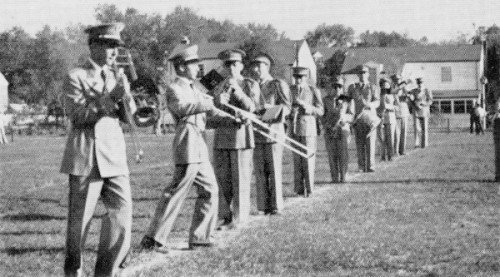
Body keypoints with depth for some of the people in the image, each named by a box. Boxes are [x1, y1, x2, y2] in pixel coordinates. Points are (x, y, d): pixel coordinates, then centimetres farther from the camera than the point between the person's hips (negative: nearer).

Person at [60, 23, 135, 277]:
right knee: (80, 218, 1)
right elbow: (77, 115, -11)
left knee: (122, 211, -3)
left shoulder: (117, 76, 14)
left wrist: (125, 95, -13)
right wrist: (106, 99, -20)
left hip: (114, 156, 5)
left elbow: (130, 112, 7)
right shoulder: (76, 77, -2)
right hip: (85, 157, -5)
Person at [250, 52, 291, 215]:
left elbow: (286, 108, -4)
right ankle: (263, 207, 6)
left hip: (273, 132, -5)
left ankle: (276, 206, 2)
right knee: (260, 172, 2)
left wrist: (268, 109, -19)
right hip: (257, 134, 5)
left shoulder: (279, 85, 2)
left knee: (274, 171, -3)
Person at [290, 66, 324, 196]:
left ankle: (309, 189, 3)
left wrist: (306, 106, -15)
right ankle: (299, 189, 6)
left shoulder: (314, 91, 2)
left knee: (308, 160, -4)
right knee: (296, 161, 2)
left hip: (308, 128, -2)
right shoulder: (290, 90, 9)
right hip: (294, 128, 2)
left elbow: (320, 111, 0)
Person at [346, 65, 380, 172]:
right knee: (359, 144, -2)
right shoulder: (352, 87, 14)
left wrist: (370, 104, -27)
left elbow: (377, 102, -5)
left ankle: (370, 166, -7)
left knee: (370, 143, -9)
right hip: (357, 118, 2)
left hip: (370, 116, -2)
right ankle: (361, 166, 3)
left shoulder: (373, 87, 8)